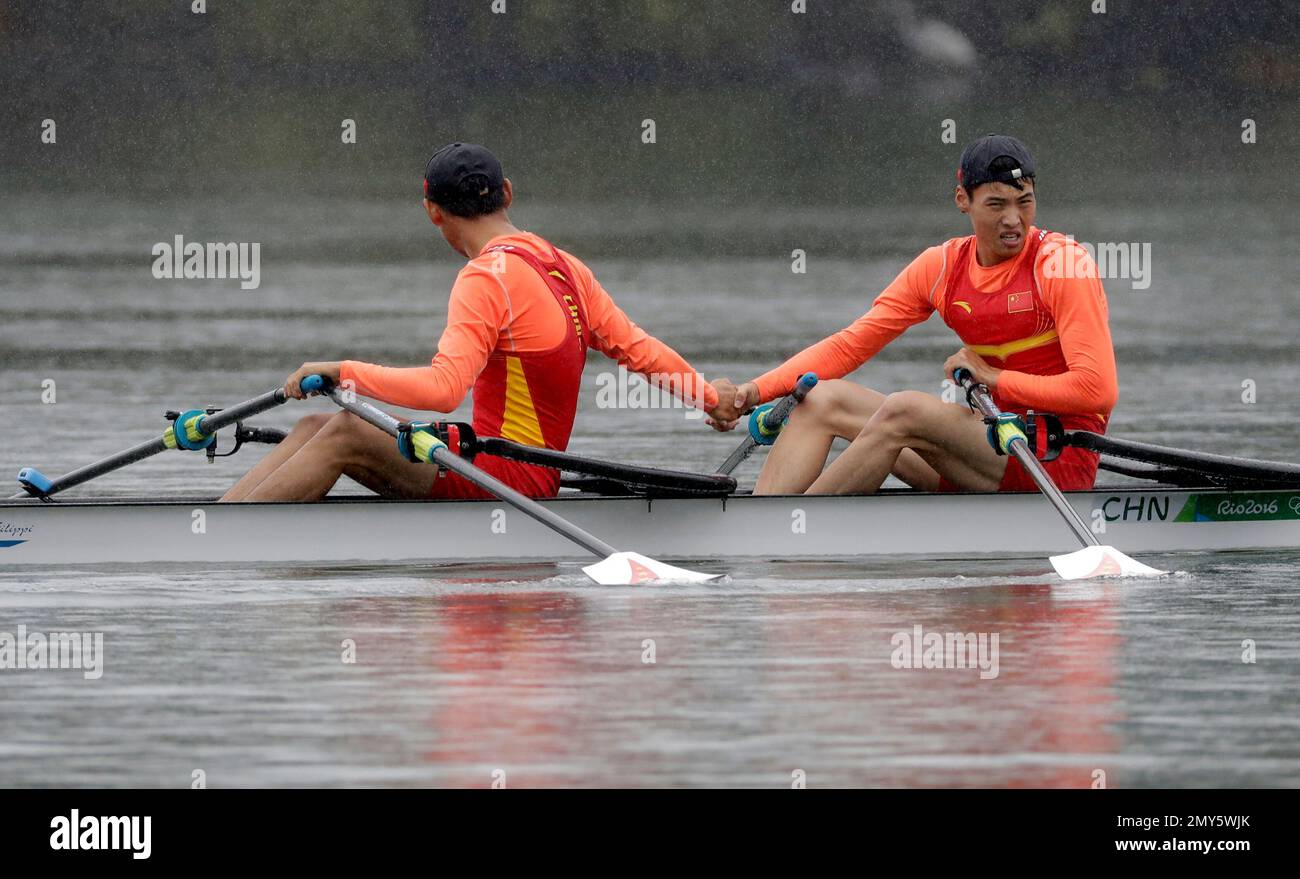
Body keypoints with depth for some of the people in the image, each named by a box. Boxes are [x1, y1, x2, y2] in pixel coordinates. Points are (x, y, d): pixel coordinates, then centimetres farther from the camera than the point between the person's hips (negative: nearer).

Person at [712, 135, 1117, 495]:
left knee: (903, 410, -27)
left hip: (1062, 461, -7)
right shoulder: (943, 266, 7)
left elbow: (1098, 389, -18)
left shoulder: (1064, 264, -10)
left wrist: (993, 377, -14)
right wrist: (753, 392, -7)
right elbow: (849, 345, 6)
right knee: (824, 399, -2)